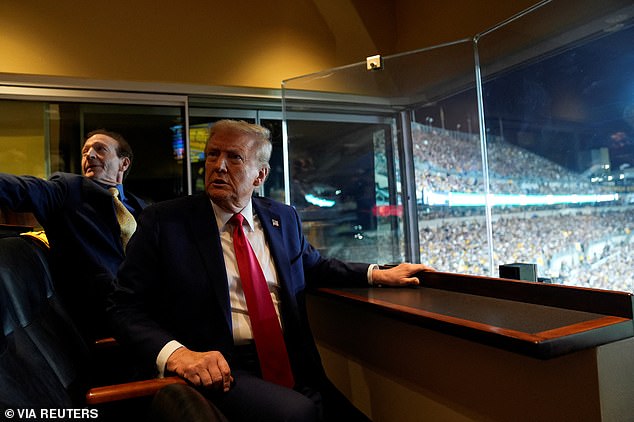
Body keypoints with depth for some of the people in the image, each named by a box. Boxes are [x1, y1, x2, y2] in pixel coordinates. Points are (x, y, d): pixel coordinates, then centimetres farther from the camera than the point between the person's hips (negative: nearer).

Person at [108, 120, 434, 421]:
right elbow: (125, 307, -4)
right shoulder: (163, 221, -2)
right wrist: (174, 352, -22)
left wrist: (378, 274, 14)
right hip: (220, 369, -4)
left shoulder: (284, 218, 10)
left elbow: (313, 267, 25)